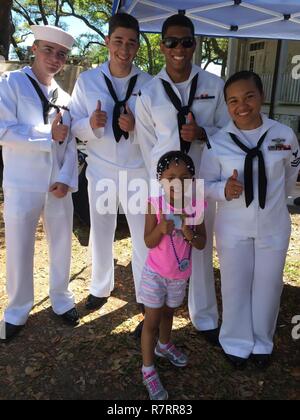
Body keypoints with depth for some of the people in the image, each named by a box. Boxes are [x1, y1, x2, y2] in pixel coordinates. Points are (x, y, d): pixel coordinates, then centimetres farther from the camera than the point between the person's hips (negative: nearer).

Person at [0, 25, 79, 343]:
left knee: (62, 246, 14)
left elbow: (70, 143, 6)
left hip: (58, 185, 4)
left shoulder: (64, 97, 10)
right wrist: (49, 135, -15)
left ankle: (61, 299, 35)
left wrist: (66, 179, -8)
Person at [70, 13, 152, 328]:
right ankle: (100, 288, 39)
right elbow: (75, 127, -2)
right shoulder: (86, 81, -2)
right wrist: (90, 123, -23)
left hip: (138, 172, -1)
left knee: (144, 236, 8)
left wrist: (136, 127, -22)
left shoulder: (148, 84, -5)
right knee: (100, 232, 16)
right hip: (100, 170, 2)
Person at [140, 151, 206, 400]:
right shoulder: (155, 204, -19)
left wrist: (190, 234, -29)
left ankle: (164, 345, 53)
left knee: (168, 313, 26)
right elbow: (149, 242, -17)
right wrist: (161, 229, -36)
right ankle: (148, 370, 24)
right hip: (155, 273, -3)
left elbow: (202, 244, -8)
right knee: (151, 320, 8)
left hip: (180, 275, 3)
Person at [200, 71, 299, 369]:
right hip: (233, 228, -1)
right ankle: (237, 343, 34)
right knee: (236, 286, 11)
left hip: (273, 227, 1)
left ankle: (262, 343, 37)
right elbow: (205, 185, -5)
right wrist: (225, 190, -26)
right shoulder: (218, 142, -11)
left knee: (267, 287, 14)